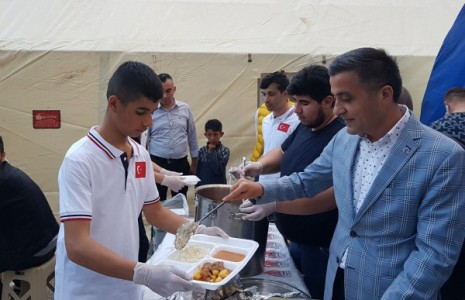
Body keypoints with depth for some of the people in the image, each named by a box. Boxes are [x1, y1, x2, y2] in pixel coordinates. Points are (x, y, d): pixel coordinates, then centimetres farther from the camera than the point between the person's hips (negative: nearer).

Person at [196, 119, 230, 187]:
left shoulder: (224, 151, -7)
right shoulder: (202, 151, 1)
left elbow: (218, 171, -18)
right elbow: (198, 171, 6)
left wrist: (211, 153, -16)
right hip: (202, 186, 3)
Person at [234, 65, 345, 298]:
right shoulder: (305, 126, 3)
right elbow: (284, 152, 18)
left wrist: (274, 204, -37)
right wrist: (260, 165, -3)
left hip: (322, 247, -8)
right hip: (296, 240, 8)